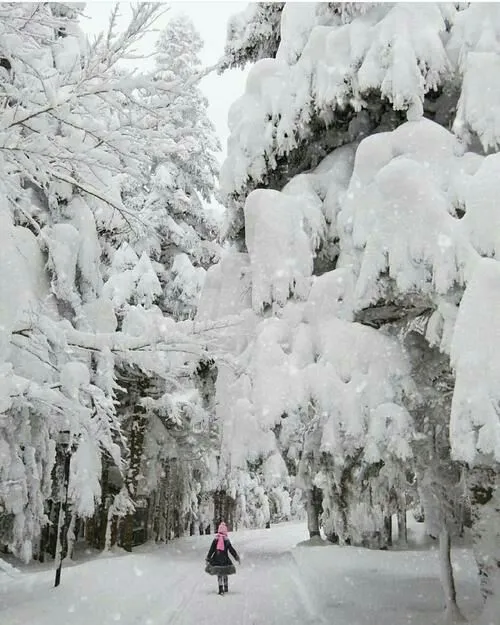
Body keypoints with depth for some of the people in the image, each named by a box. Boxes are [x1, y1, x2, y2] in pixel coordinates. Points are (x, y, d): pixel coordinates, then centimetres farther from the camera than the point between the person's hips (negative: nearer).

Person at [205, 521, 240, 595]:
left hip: (216, 560, 0)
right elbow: (231, 550, -1)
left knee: (219, 574, 2)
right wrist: (237, 557, 7)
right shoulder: (227, 540, -5)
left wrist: (208, 558, 7)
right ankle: (226, 587, 21)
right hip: (225, 560, 0)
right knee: (225, 574, 15)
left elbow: (211, 550, 0)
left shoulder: (215, 539, -2)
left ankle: (221, 589, -9)